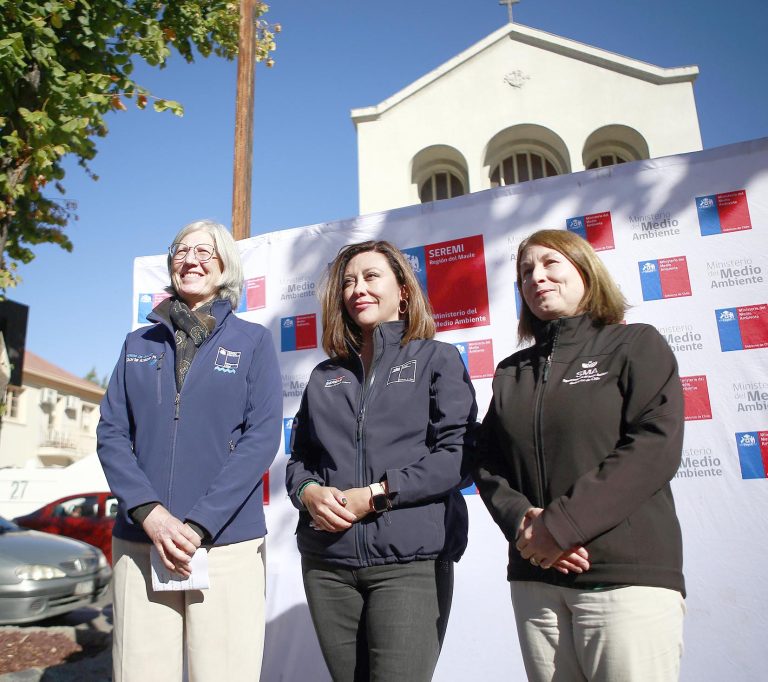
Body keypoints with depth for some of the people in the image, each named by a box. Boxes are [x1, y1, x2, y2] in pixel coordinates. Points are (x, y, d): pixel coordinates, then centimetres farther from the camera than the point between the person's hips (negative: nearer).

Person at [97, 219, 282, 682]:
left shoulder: (252, 340, 4)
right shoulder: (139, 344, 13)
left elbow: (263, 436, -5)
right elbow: (112, 433, 6)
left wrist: (199, 525, -13)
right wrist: (149, 513, -11)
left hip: (228, 542, -2)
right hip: (140, 541, 2)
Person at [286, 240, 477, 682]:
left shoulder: (437, 358, 4)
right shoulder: (326, 376, 16)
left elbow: (458, 454, -6)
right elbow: (299, 458, 17)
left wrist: (377, 494, -13)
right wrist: (308, 492, -6)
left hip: (411, 559, -4)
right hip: (327, 562, 4)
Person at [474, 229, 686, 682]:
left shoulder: (636, 345, 2)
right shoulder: (511, 373, 15)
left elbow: (655, 448, -11)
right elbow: (488, 465, 10)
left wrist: (561, 524, -16)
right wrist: (522, 521, -11)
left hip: (628, 574, -4)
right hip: (535, 579, 4)